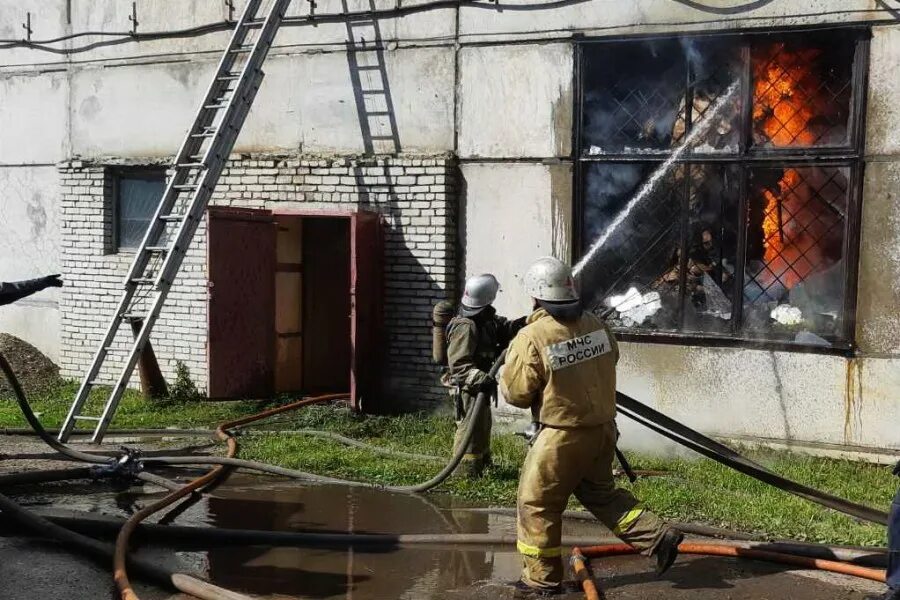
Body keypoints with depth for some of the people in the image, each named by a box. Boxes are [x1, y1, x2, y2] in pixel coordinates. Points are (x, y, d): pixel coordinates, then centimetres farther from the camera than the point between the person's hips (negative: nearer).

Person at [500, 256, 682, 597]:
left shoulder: (532, 337, -19)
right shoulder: (596, 325, -1)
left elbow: (515, 393, -12)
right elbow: (609, 362, 15)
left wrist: (513, 357, 5)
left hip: (562, 436, -6)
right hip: (603, 428, 7)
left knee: (537, 505, 10)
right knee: (600, 493, 27)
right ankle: (658, 537, 19)